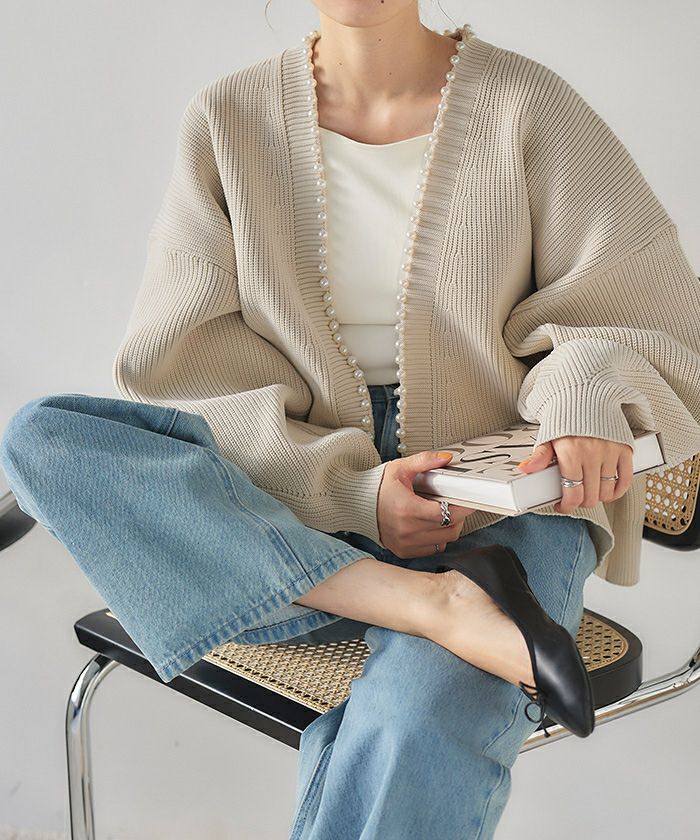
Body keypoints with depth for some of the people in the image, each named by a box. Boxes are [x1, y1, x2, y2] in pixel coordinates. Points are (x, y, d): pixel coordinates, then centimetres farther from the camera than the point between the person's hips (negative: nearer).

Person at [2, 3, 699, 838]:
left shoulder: (527, 105, -2)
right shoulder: (228, 118, 2)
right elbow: (178, 367, -2)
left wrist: (589, 391, -22)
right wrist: (351, 493, -16)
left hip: (498, 509, -3)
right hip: (295, 513, 4)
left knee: (417, 737, -35)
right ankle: (430, 606, -29)